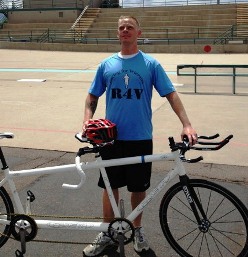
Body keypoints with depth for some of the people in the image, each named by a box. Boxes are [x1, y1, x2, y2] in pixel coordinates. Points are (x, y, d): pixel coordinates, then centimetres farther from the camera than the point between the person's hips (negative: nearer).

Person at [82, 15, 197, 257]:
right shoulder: (106, 64, 5)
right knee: (110, 186, 10)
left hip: (140, 139, -1)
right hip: (111, 138, 2)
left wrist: (187, 124, -17)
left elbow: (171, 94, -5)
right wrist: (87, 119, -6)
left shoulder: (151, 64, -1)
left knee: (138, 187, 11)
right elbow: (92, 96, 12)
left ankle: (137, 230, 33)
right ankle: (107, 233, 26)